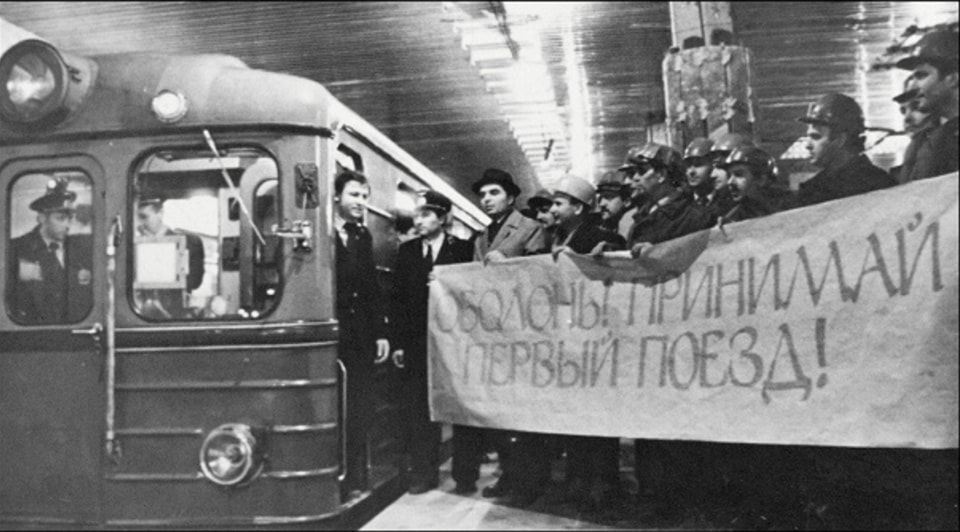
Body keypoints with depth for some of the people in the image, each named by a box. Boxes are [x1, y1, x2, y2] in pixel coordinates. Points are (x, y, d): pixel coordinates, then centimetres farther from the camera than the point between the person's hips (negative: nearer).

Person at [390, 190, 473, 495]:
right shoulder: (407, 251, 9)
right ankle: (423, 473, 13)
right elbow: (398, 298, 7)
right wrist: (397, 343, 1)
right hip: (416, 343, 3)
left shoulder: (463, 250, -2)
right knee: (418, 412, 4)